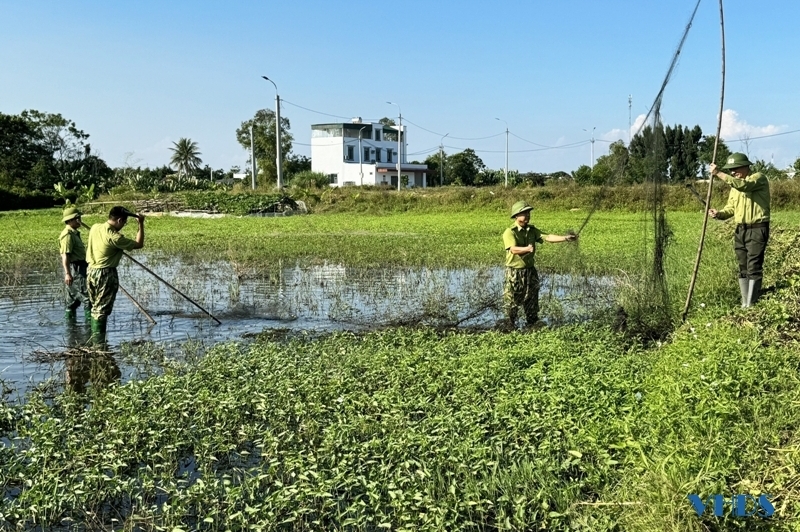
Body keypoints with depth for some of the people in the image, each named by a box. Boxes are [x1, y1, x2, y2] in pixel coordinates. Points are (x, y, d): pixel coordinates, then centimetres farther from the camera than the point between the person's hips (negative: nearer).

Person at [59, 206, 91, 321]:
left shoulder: (74, 233, 17)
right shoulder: (68, 234, -16)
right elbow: (65, 255, -23)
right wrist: (67, 273, -30)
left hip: (79, 269, 11)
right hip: (75, 270, -11)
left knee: (73, 300, 15)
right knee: (87, 297, -11)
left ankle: (69, 320, 21)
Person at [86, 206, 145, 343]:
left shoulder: (95, 227, 1)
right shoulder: (114, 237, -21)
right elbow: (139, 244, -14)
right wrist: (141, 224, -7)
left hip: (91, 271, 8)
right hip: (106, 275, -8)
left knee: (96, 307, 18)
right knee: (102, 309, -2)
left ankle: (94, 339, 25)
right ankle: (98, 342, -1)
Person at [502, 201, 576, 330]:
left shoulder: (532, 230, 7)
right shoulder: (509, 232, -12)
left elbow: (547, 237, -4)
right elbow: (514, 249, -26)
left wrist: (565, 238, -17)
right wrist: (527, 249, -45)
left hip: (530, 270, 5)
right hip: (514, 272, -5)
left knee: (531, 300, 11)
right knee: (512, 301, 3)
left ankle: (532, 324, 23)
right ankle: (510, 327, 16)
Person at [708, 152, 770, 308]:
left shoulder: (759, 178, -7)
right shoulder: (735, 185, 17)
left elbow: (743, 185, -28)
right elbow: (731, 208, 13)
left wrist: (719, 174, -26)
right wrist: (719, 213, -9)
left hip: (757, 229, -8)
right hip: (740, 230, 8)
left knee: (753, 268, -10)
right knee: (743, 269, 9)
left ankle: (751, 306, -9)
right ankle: (744, 304, 15)